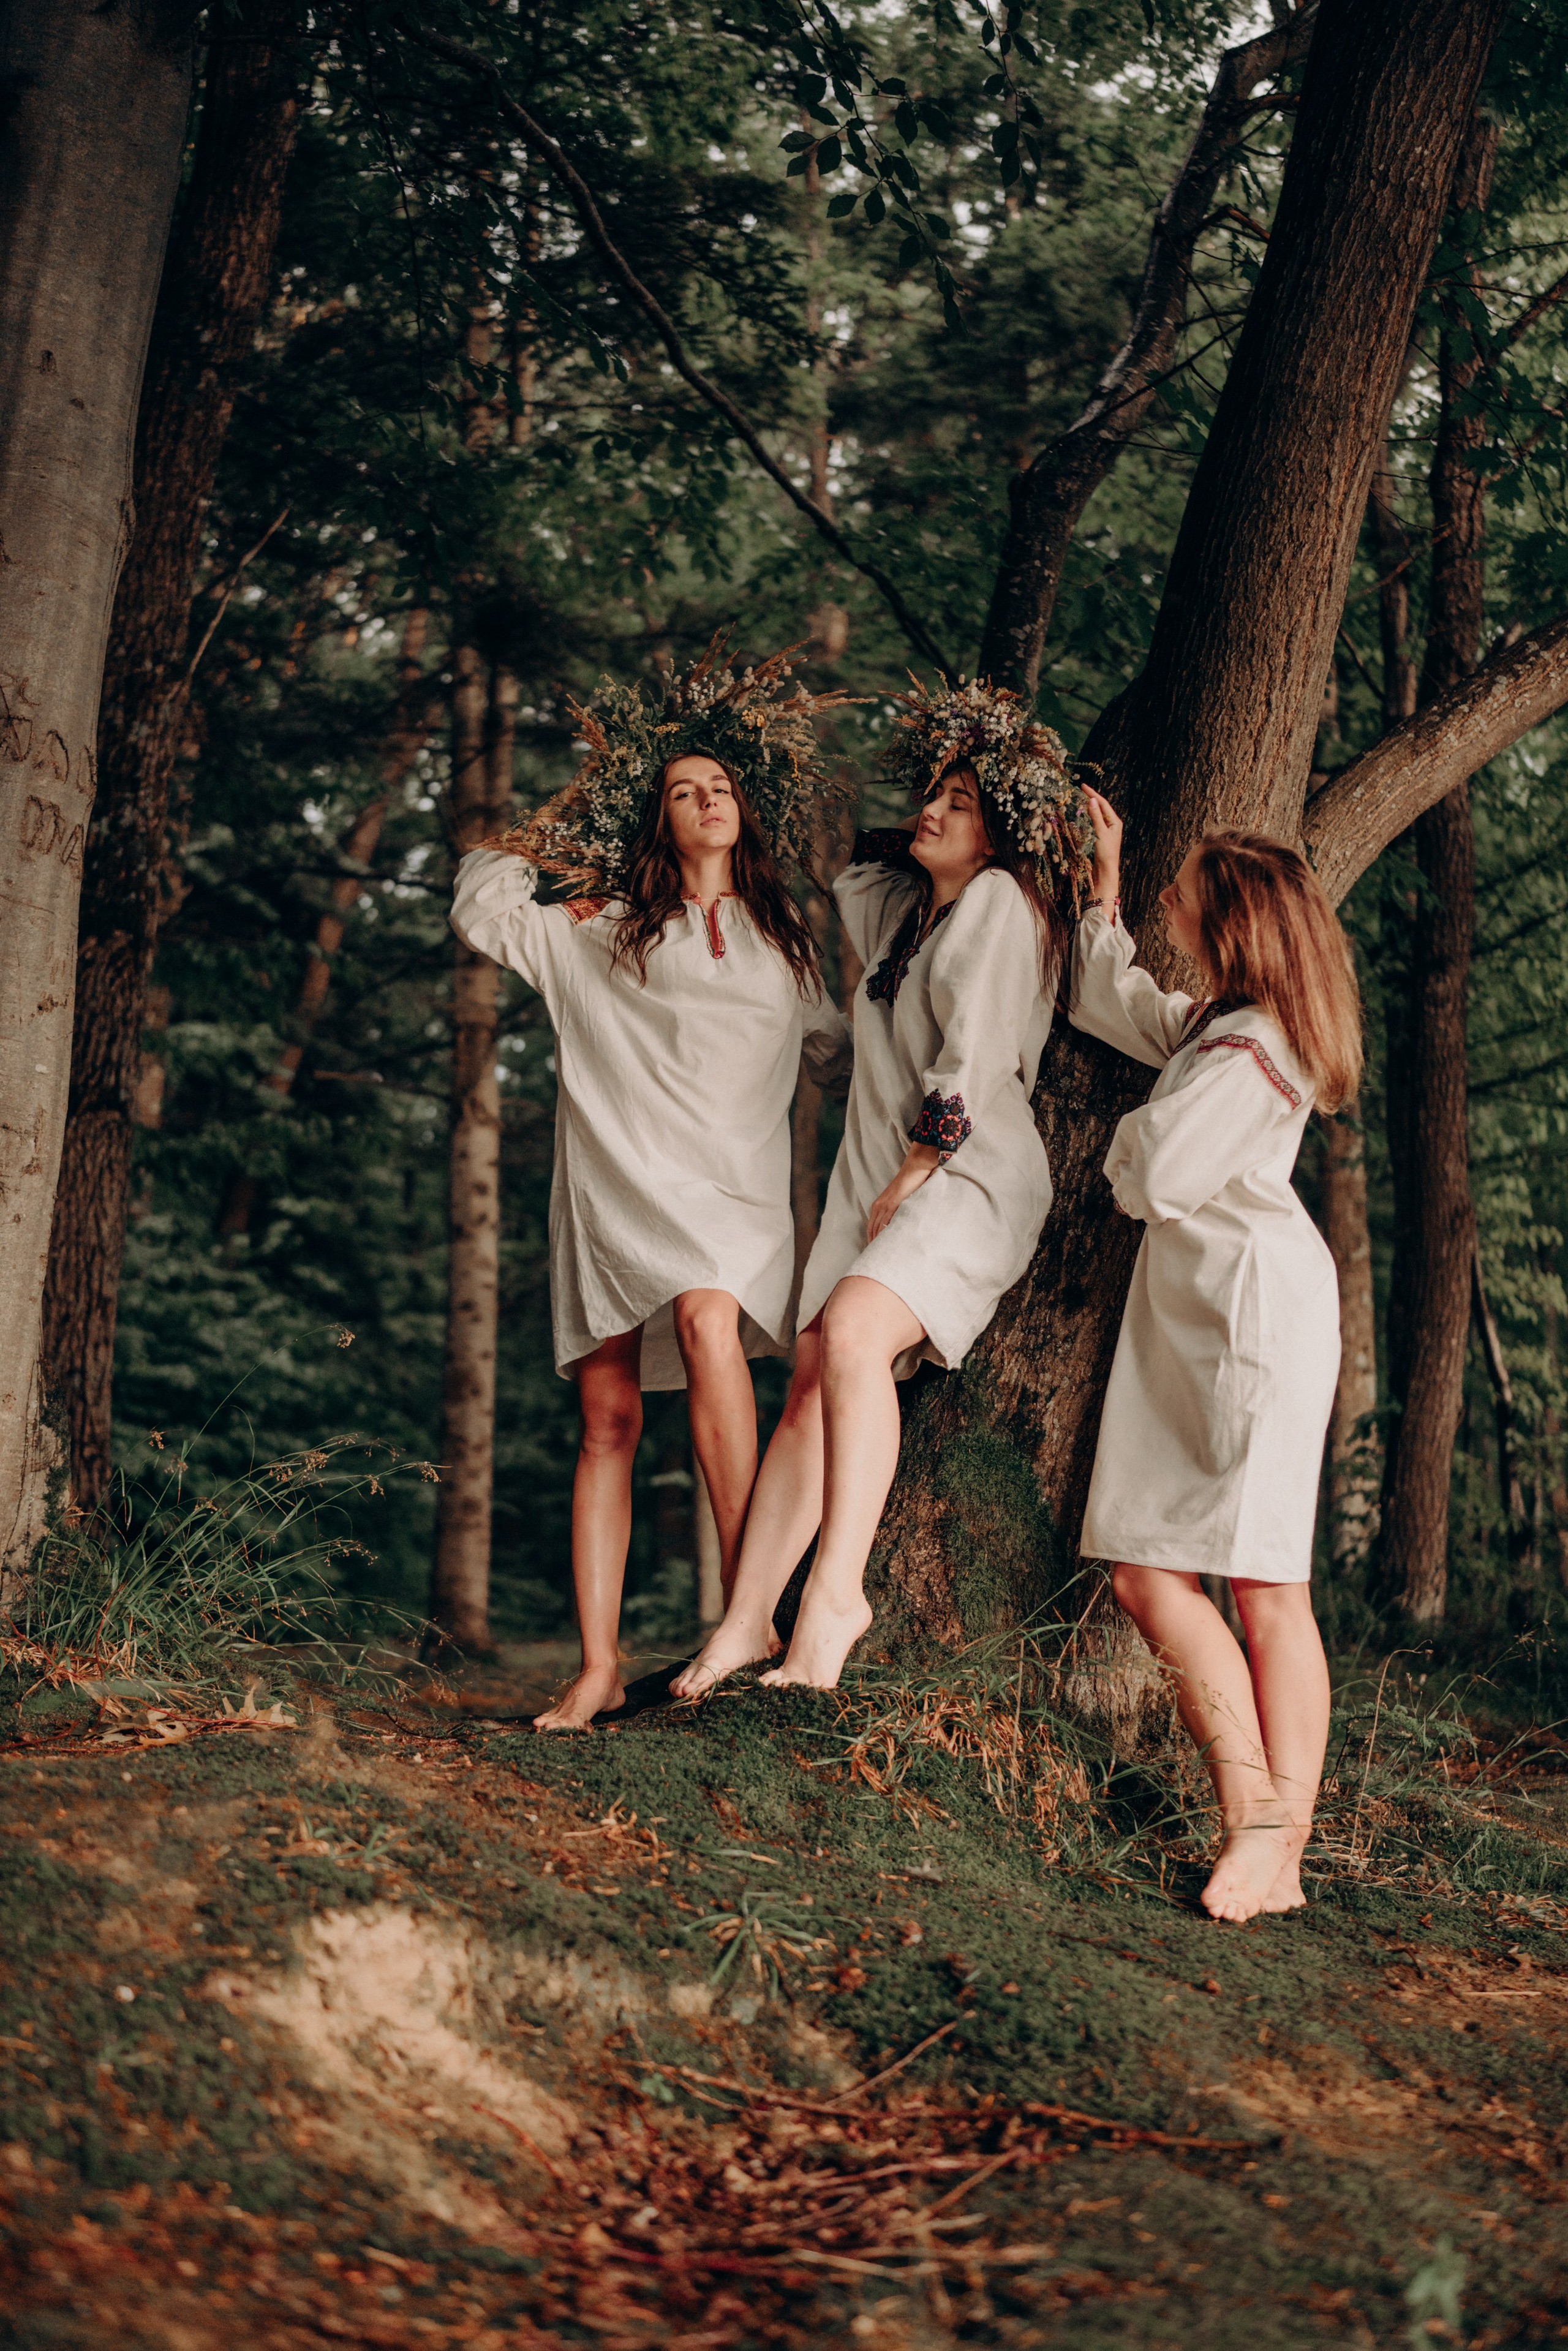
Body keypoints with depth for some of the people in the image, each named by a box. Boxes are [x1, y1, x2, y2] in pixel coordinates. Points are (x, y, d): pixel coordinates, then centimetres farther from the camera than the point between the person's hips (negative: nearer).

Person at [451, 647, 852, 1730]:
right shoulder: (602, 937, 18)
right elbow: (483, 908, 18)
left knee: (709, 1318, -33)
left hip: (733, 1193, -1)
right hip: (618, 1183, 1)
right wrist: (556, 826, 27)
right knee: (608, 1423, -3)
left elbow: (839, 1052, 35)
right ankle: (599, 1667, 1)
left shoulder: (787, 947, 22)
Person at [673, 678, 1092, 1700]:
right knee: (812, 1386, -3)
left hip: (972, 1177, -8)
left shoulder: (1000, 901, -6)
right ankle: (749, 1619, -5)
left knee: (854, 1330, -32)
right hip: (880, 1181, 8)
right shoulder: (898, 902, 19)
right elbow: (829, 871, 44)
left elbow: (973, 1068, -14)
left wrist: (906, 1181, -13)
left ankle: (838, 1587, -34)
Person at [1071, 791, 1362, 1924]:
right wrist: (1104, 878, 36)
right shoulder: (1212, 1022, 17)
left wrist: (1129, 1139, 8)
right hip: (1187, 1308, 10)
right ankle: (1256, 1814, 1)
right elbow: (1108, 1002, 35)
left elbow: (1153, 1182, -15)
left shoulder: (1251, 1048, -13)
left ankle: (1277, 1843, -8)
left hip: (1258, 1301, -10)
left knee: (1268, 1584, -10)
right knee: (1146, 1569, 2)